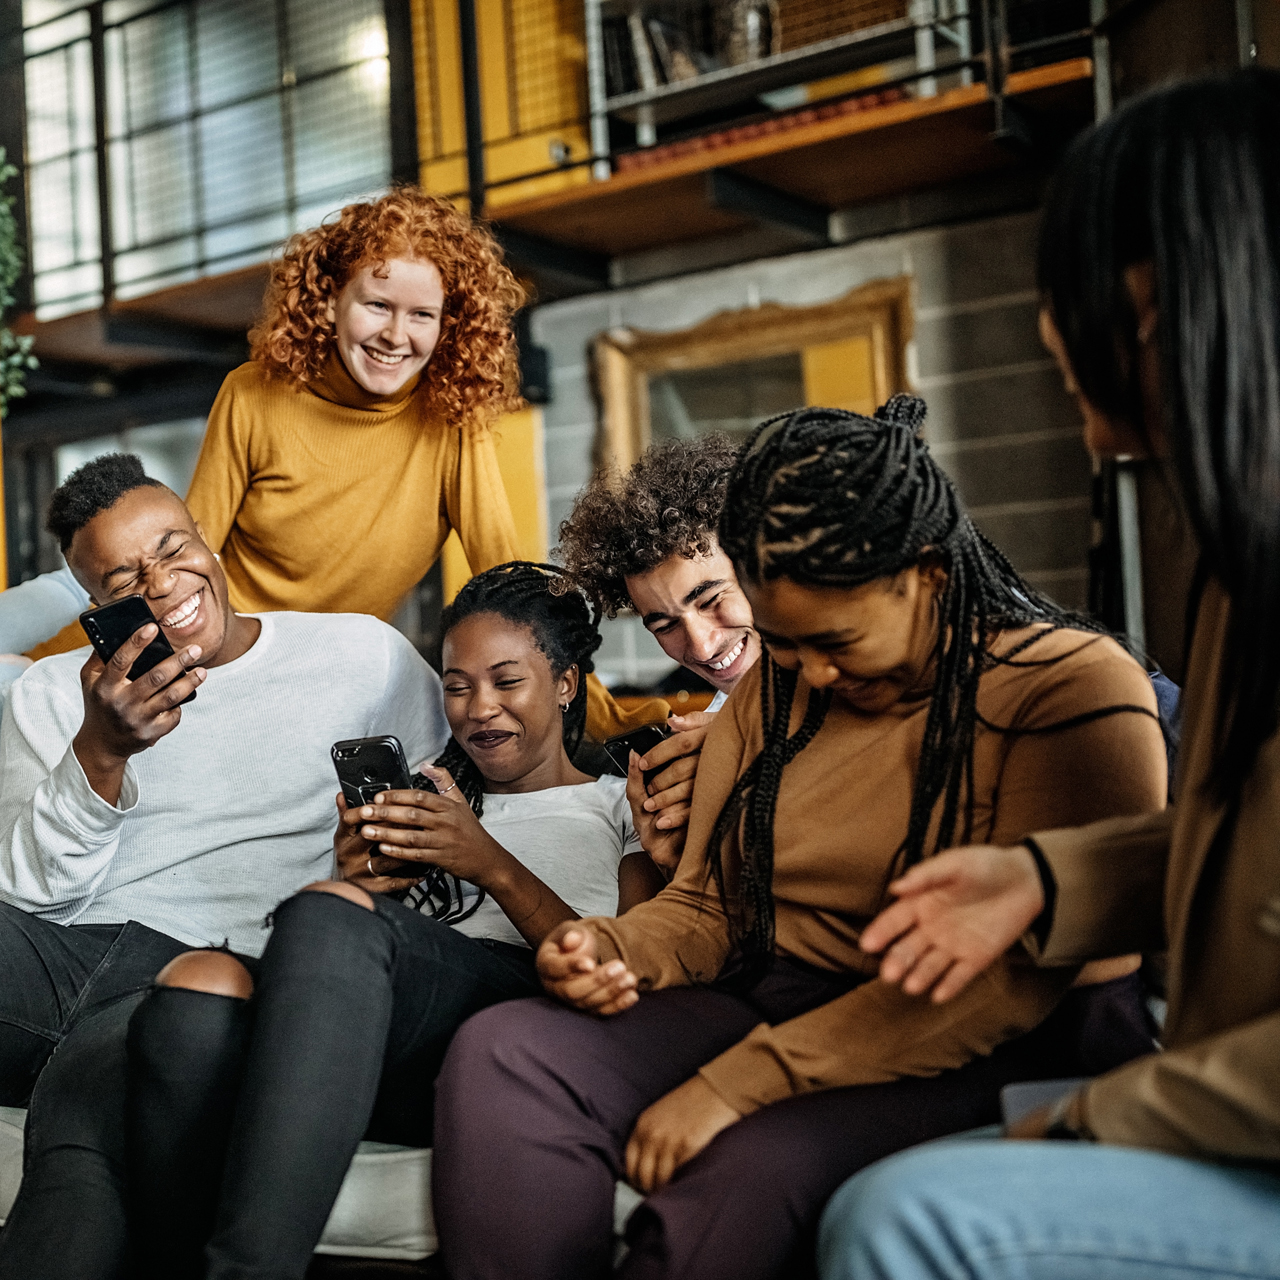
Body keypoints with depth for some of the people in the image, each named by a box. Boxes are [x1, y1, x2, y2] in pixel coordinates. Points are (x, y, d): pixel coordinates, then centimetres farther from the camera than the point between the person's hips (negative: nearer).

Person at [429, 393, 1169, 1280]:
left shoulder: (1077, 691, -10)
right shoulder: (772, 691, 13)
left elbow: (1009, 974, -20)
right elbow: (705, 905, 17)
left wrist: (737, 1083, -23)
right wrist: (617, 950, -9)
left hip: (984, 1064, -6)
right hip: (770, 1010, 6)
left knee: (752, 1168, -36)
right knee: (502, 1053, -18)